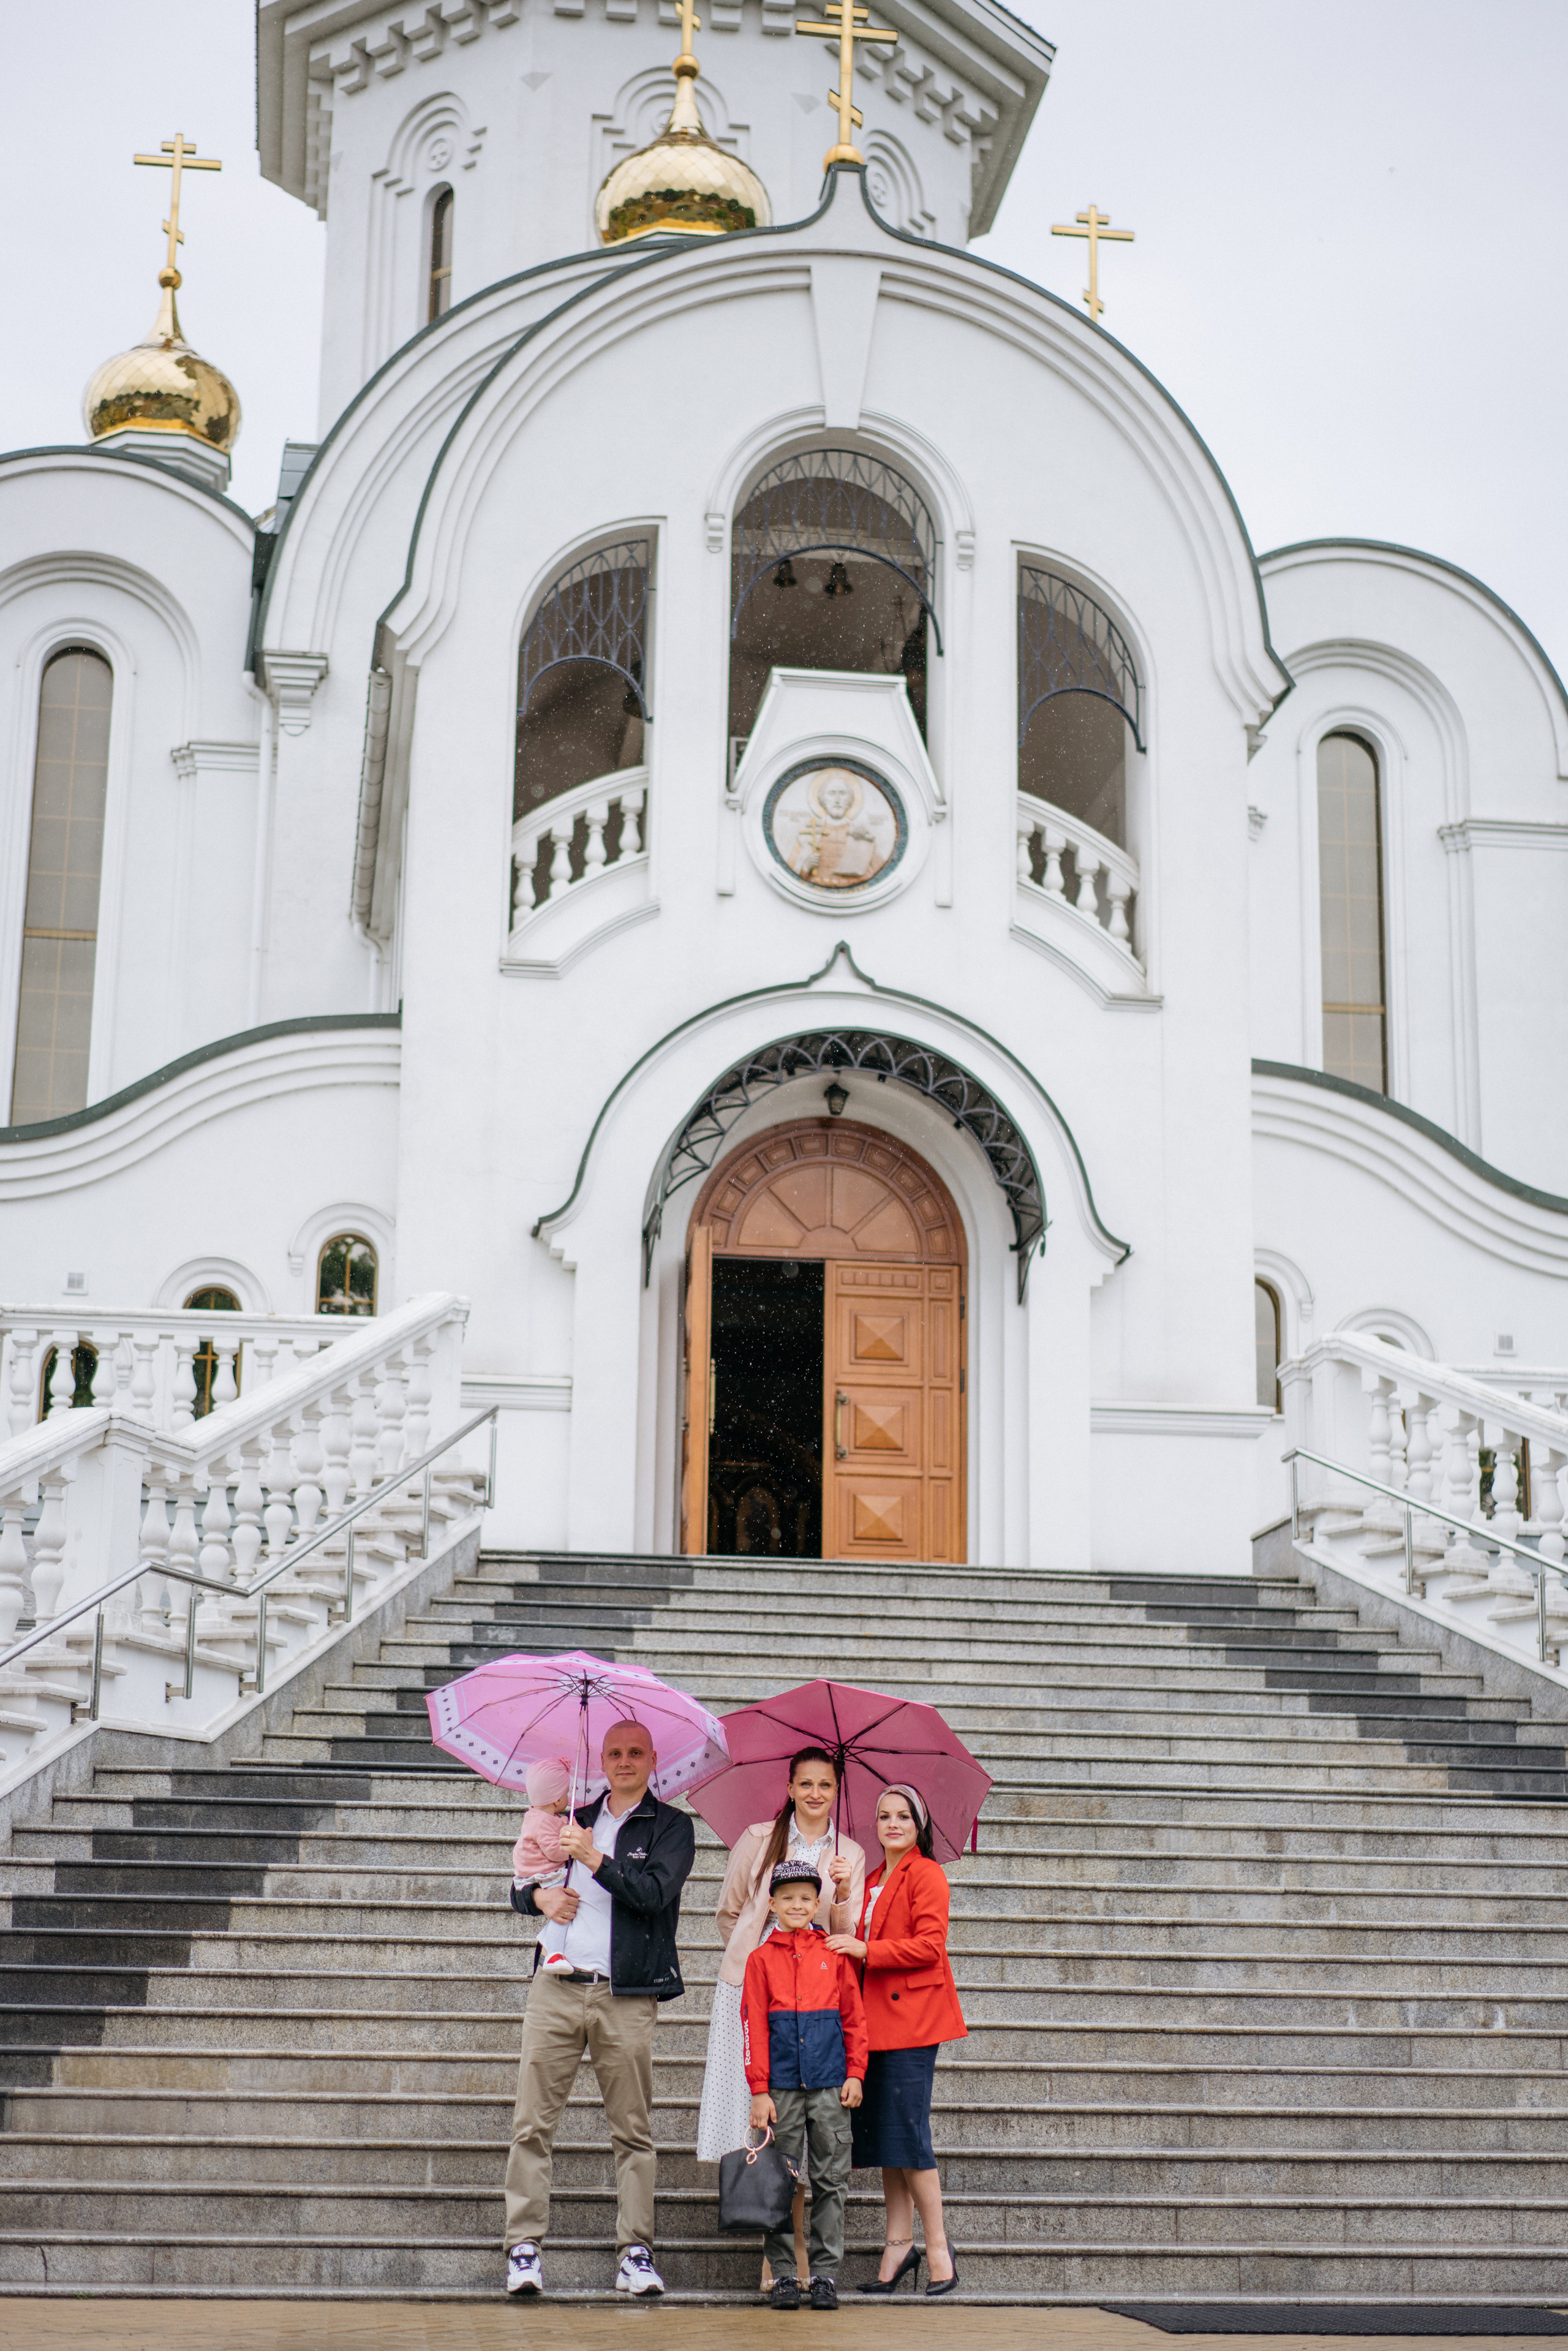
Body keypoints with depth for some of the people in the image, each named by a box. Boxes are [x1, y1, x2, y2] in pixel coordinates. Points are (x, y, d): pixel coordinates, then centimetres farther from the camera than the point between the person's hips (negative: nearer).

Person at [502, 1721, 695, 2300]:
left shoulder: (671, 1827, 7)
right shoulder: (575, 1820, 19)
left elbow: (655, 1892, -10)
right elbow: (521, 1886, 24)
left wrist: (593, 1857, -13)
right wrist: (541, 1896, 2)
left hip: (625, 1996, -3)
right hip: (556, 1986, 3)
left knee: (633, 2132, -1)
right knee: (533, 2123, -3)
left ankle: (636, 2252, 4)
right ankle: (524, 2245, 0)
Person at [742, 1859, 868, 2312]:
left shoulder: (834, 1953, 7)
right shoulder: (761, 1958, 4)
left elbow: (854, 2017, 10)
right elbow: (754, 2027, 2)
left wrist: (855, 2074, 2)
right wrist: (759, 2091, -3)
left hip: (830, 2086, 1)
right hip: (782, 2086, -1)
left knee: (831, 2181, 3)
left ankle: (826, 2274, 9)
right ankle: (783, 2274, 9)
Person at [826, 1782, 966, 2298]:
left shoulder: (925, 1874, -5)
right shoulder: (873, 1881, 20)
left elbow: (929, 1945, -13)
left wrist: (866, 1949, -18)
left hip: (910, 2017, -8)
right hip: (876, 2017, 8)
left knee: (907, 2134, -9)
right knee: (881, 2132, 6)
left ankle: (937, 2247, -2)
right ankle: (899, 2242, 12)